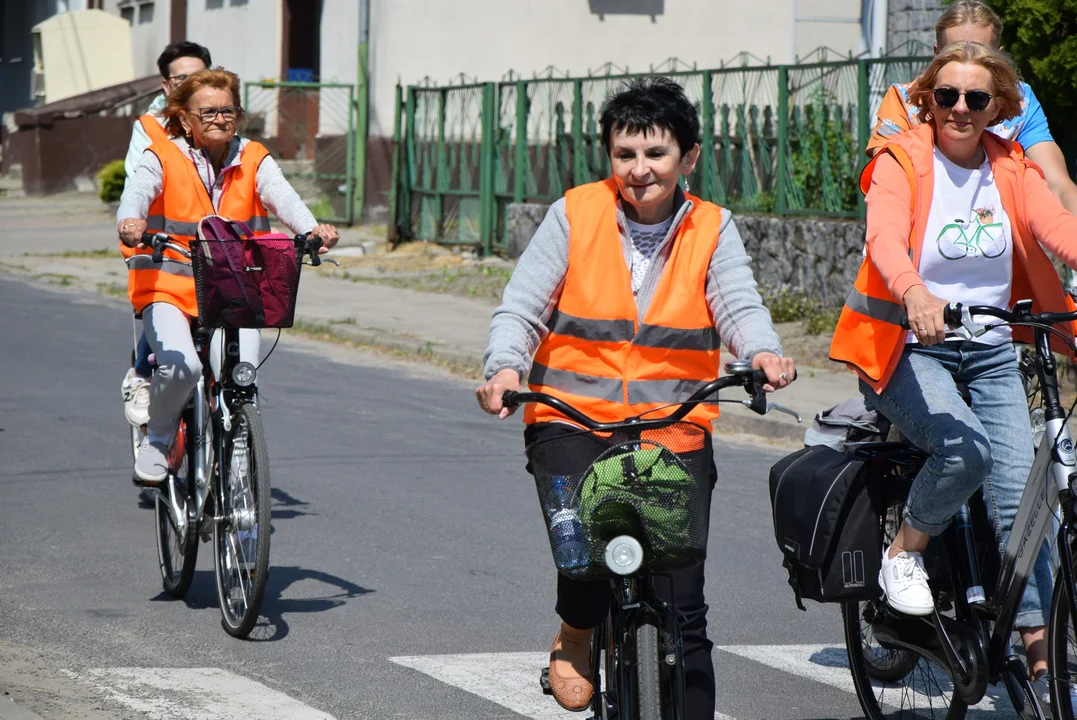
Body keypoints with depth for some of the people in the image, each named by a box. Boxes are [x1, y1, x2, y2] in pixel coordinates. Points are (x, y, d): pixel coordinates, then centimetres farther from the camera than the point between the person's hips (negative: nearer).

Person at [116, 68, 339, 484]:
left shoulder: (254, 160, 6)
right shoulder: (163, 158, -1)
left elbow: (282, 197, -12)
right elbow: (137, 192, -20)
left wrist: (312, 229, -34)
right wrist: (130, 222, -45)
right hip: (169, 286, -2)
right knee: (181, 365, -28)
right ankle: (156, 440, 2)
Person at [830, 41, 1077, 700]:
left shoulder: (1013, 170, 5)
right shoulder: (902, 162, -7)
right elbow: (885, 237, -26)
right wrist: (916, 294, -48)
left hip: (991, 353, 4)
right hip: (910, 348, -4)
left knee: (1019, 498, -6)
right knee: (966, 448, -30)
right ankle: (904, 553, -2)